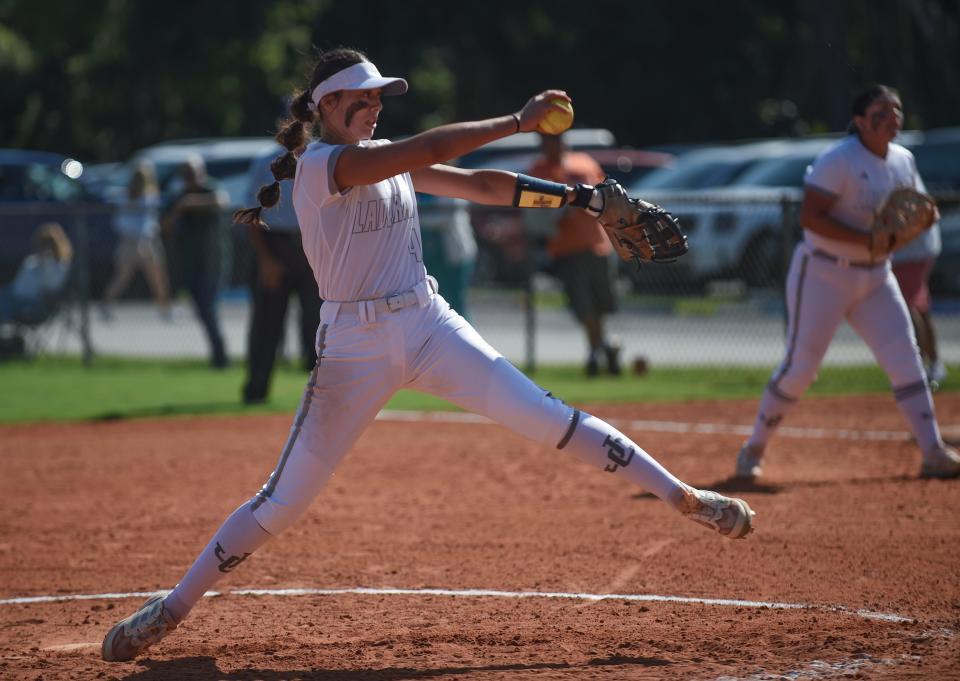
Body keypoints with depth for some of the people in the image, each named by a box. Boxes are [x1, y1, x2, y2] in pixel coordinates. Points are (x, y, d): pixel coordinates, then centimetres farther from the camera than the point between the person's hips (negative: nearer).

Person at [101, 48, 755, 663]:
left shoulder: (388, 157, 11)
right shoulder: (319, 163, -12)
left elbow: (477, 183, 8)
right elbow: (432, 148, -22)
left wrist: (576, 194, -1)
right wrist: (518, 121, -20)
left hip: (430, 326, 5)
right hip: (355, 345, -5)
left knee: (547, 418, -9)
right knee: (286, 498, -5)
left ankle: (684, 497, -7)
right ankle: (173, 607, 7)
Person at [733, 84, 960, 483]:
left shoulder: (904, 161, 6)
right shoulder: (838, 161, -17)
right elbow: (810, 216, -22)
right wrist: (869, 240, -28)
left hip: (875, 277, 6)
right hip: (823, 274, -6)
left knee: (905, 357, -5)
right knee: (800, 366, -5)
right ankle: (753, 450, 11)